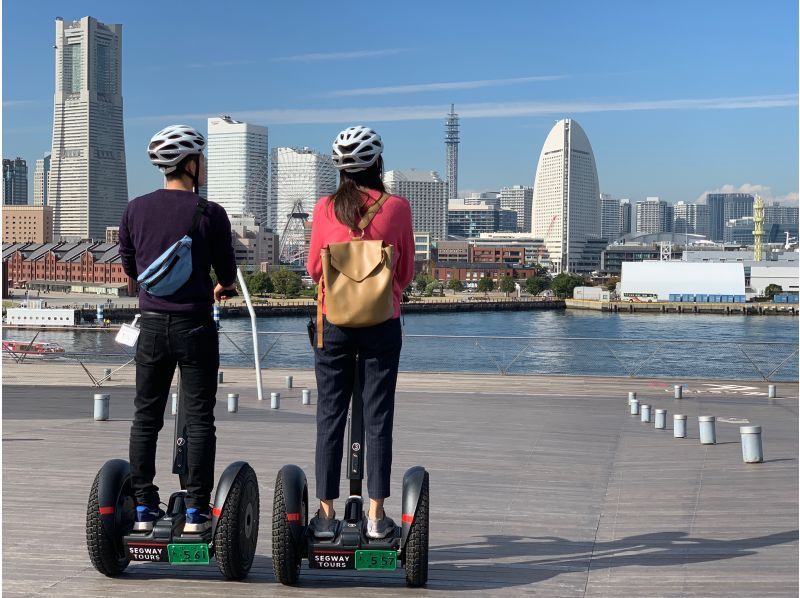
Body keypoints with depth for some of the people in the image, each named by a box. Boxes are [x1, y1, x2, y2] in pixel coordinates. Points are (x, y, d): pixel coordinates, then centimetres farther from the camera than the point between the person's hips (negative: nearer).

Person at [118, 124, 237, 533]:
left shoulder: (136, 209, 1)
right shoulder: (210, 214, -9)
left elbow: (130, 269, 12)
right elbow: (227, 275, -1)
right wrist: (220, 288, 23)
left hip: (152, 325, 3)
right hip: (195, 325, -3)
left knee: (145, 417, 11)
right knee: (199, 419, 4)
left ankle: (143, 507, 12)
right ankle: (196, 510, 4)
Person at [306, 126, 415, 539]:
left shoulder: (325, 208, -2)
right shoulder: (397, 208, -4)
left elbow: (314, 268, 7)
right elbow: (406, 271, 5)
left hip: (334, 321, 1)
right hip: (382, 323, 0)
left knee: (330, 416, 6)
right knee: (378, 418, 4)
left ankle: (326, 513, 7)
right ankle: (376, 514, 4)